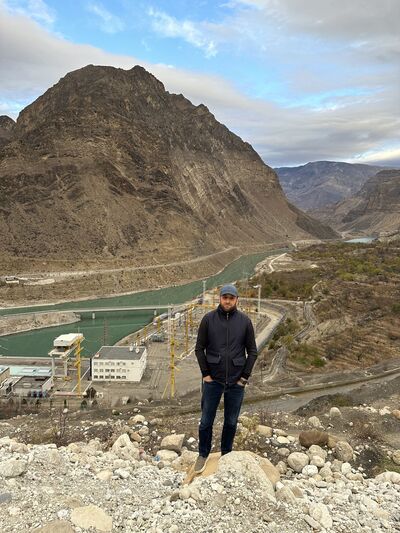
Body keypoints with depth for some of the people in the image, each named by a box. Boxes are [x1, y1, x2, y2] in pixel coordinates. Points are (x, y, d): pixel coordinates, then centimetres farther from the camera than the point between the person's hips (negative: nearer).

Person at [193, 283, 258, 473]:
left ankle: (226, 454, 35)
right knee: (206, 421, 9)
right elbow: (199, 348, -1)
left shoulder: (245, 321, -3)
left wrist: (245, 376, -2)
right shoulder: (208, 319, -6)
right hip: (212, 380, -1)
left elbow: (252, 351, 2)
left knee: (231, 422, 14)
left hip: (236, 381, 1)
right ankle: (203, 455, 31)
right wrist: (205, 373, -4)